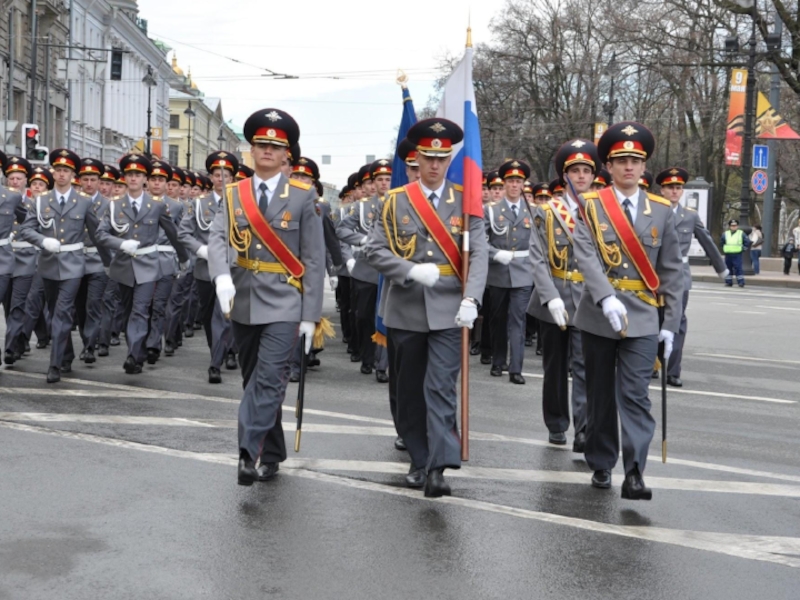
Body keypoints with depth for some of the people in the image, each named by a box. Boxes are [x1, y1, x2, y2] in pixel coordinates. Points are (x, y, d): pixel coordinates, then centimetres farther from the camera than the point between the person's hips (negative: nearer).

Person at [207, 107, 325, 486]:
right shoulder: (233, 195, 6)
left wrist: (311, 315, -9)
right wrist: (222, 276, -30)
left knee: (269, 379, -17)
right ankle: (271, 454, 25)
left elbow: (314, 259, -4)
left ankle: (249, 452, -20)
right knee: (253, 381, 12)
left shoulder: (303, 196, -2)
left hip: (282, 303, -4)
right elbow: (217, 238, -9)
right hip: (243, 303, 4)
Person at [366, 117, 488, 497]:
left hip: (449, 310, -2)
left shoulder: (465, 201, 3)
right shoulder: (396, 201, 5)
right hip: (407, 310, 2)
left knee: (441, 389, -9)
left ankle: (439, 468, -11)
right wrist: (411, 271, -17)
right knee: (410, 390, 10)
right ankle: (420, 460, 23)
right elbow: (375, 250, 0)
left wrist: (470, 299, -20)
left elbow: (479, 254, -5)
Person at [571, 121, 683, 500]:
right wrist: (606, 298, -29)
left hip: (643, 320, 0)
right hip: (598, 317, 0)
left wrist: (670, 323, 1)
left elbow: (672, 271, 6)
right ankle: (601, 465, 23)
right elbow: (586, 256, -14)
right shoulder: (590, 206, 0)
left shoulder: (661, 211, 5)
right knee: (600, 395, 10)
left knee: (635, 396, -7)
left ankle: (634, 473, -10)